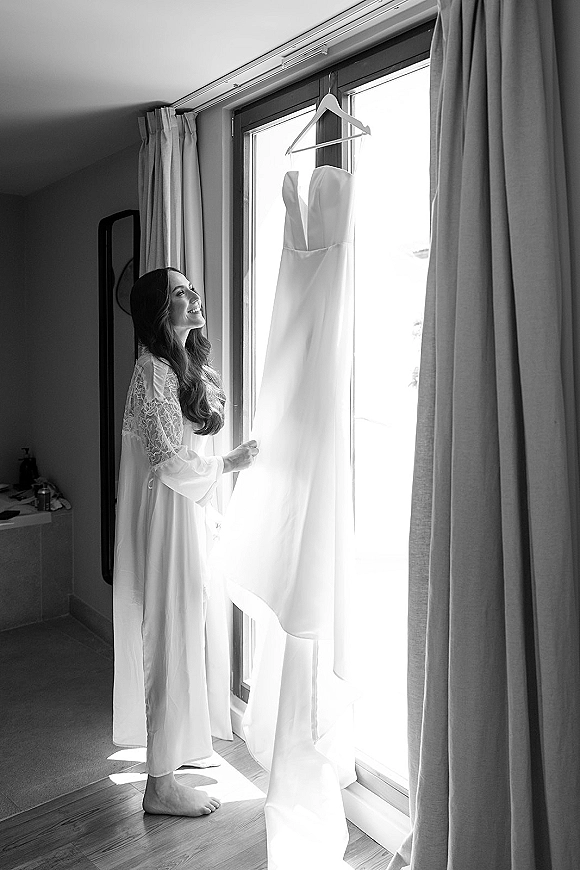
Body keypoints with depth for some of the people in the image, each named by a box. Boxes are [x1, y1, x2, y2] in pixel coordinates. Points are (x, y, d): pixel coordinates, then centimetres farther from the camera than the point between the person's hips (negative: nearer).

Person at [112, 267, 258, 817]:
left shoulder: (185, 365, 11)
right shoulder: (154, 370, -17)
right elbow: (170, 460, -21)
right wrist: (229, 464, -9)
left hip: (187, 510, 9)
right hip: (166, 518, -9)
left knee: (183, 635, 19)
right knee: (170, 638, 0)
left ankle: (178, 744, 39)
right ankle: (160, 783, 16)